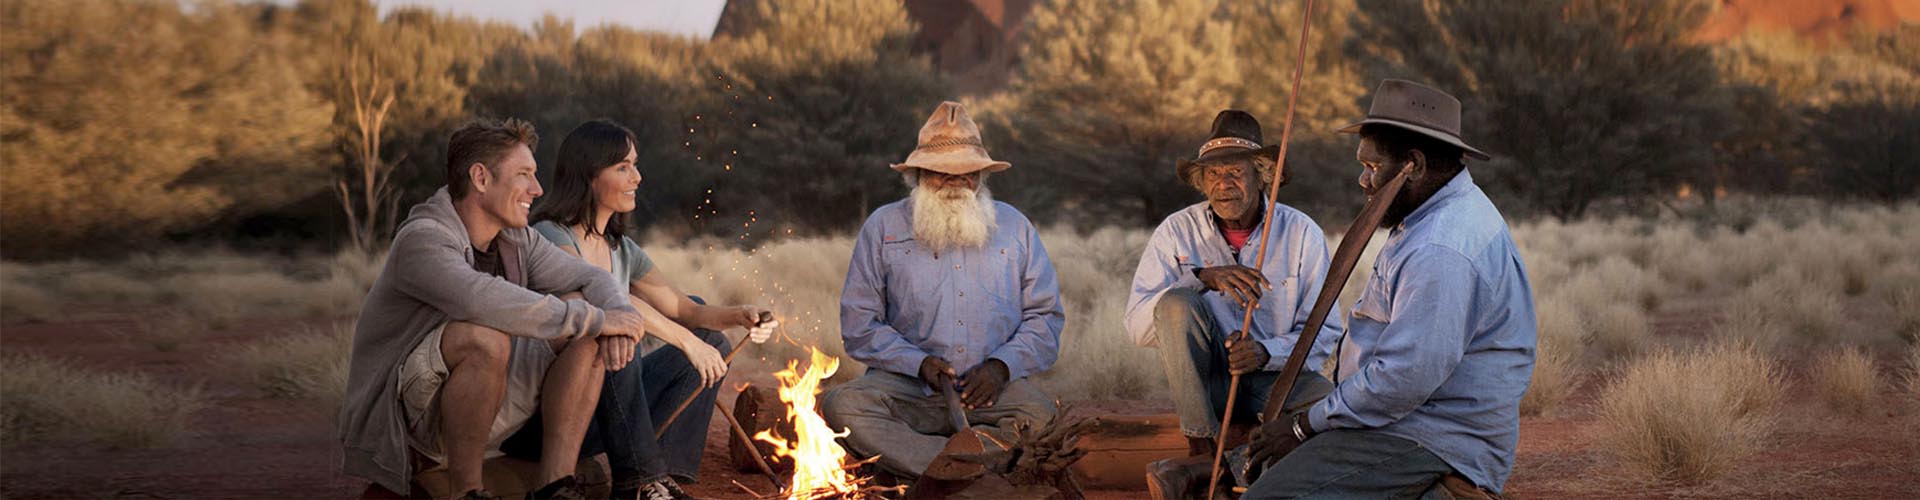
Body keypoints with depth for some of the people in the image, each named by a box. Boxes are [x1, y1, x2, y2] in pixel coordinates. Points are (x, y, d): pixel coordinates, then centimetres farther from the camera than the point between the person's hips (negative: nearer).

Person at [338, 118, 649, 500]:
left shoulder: (516, 240, 5)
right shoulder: (422, 239, -21)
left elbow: (593, 278, 8)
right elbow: (483, 300, -39)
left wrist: (617, 317, -18)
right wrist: (595, 320, -32)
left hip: (481, 410, 8)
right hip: (401, 411, -8)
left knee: (584, 333, -6)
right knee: (485, 337, -36)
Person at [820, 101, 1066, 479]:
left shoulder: (1015, 228, 15)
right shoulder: (883, 228, 11)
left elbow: (1044, 317, 13)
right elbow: (859, 324, 7)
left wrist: (1002, 365, -6)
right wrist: (918, 362, -9)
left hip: (991, 390, 0)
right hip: (906, 387, 0)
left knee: (1040, 416, -33)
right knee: (843, 406, -32)